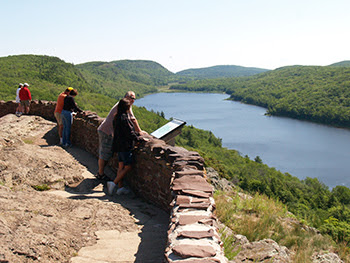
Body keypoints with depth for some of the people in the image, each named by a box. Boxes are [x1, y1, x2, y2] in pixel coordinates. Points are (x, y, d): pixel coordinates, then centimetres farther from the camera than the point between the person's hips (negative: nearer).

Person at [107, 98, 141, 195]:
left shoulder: (117, 117, 10)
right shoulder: (124, 118, -19)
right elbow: (129, 132, -17)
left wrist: (137, 134, 20)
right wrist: (138, 138, -3)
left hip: (118, 145, 9)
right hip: (125, 146, -9)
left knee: (121, 166, 12)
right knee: (128, 167, -2)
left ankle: (120, 188, 14)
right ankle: (113, 183, -6)